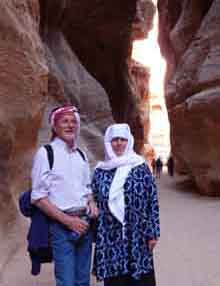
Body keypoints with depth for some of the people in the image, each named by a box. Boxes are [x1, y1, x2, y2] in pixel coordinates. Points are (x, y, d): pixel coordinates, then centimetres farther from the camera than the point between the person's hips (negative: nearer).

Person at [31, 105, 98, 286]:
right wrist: (68, 220, -15)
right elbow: (38, 198, -10)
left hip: (84, 224, 6)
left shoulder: (81, 155, 11)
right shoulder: (46, 153, -8)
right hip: (62, 226, -6)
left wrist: (92, 203, -1)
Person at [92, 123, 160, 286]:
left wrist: (153, 233, -3)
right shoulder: (100, 171, 6)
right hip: (110, 237, 1)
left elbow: (152, 200, 0)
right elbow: (94, 203, 9)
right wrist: (95, 234, 6)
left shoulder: (141, 167, 1)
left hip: (137, 236, -1)